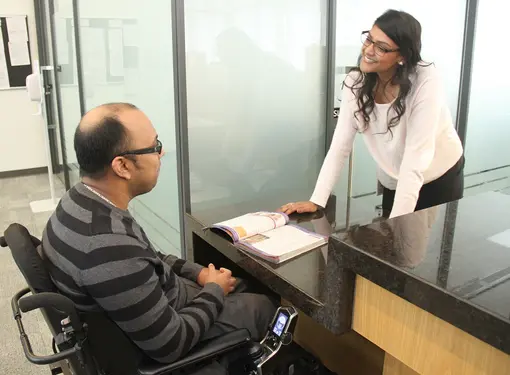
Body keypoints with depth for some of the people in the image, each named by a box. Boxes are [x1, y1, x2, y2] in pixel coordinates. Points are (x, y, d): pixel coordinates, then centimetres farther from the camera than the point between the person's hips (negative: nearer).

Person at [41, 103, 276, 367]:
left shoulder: (79, 200, -10)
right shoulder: (110, 247, -40)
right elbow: (170, 345, -29)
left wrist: (198, 272, 1)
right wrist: (214, 291, -13)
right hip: (159, 345, -7)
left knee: (242, 287, 22)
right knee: (263, 305, 11)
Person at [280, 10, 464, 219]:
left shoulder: (425, 82, -28)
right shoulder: (356, 82, -15)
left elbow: (416, 159, -31)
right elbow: (340, 145, -16)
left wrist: (396, 223, -35)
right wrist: (316, 201, -23)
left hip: (440, 179, -3)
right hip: (393, 183, 3)